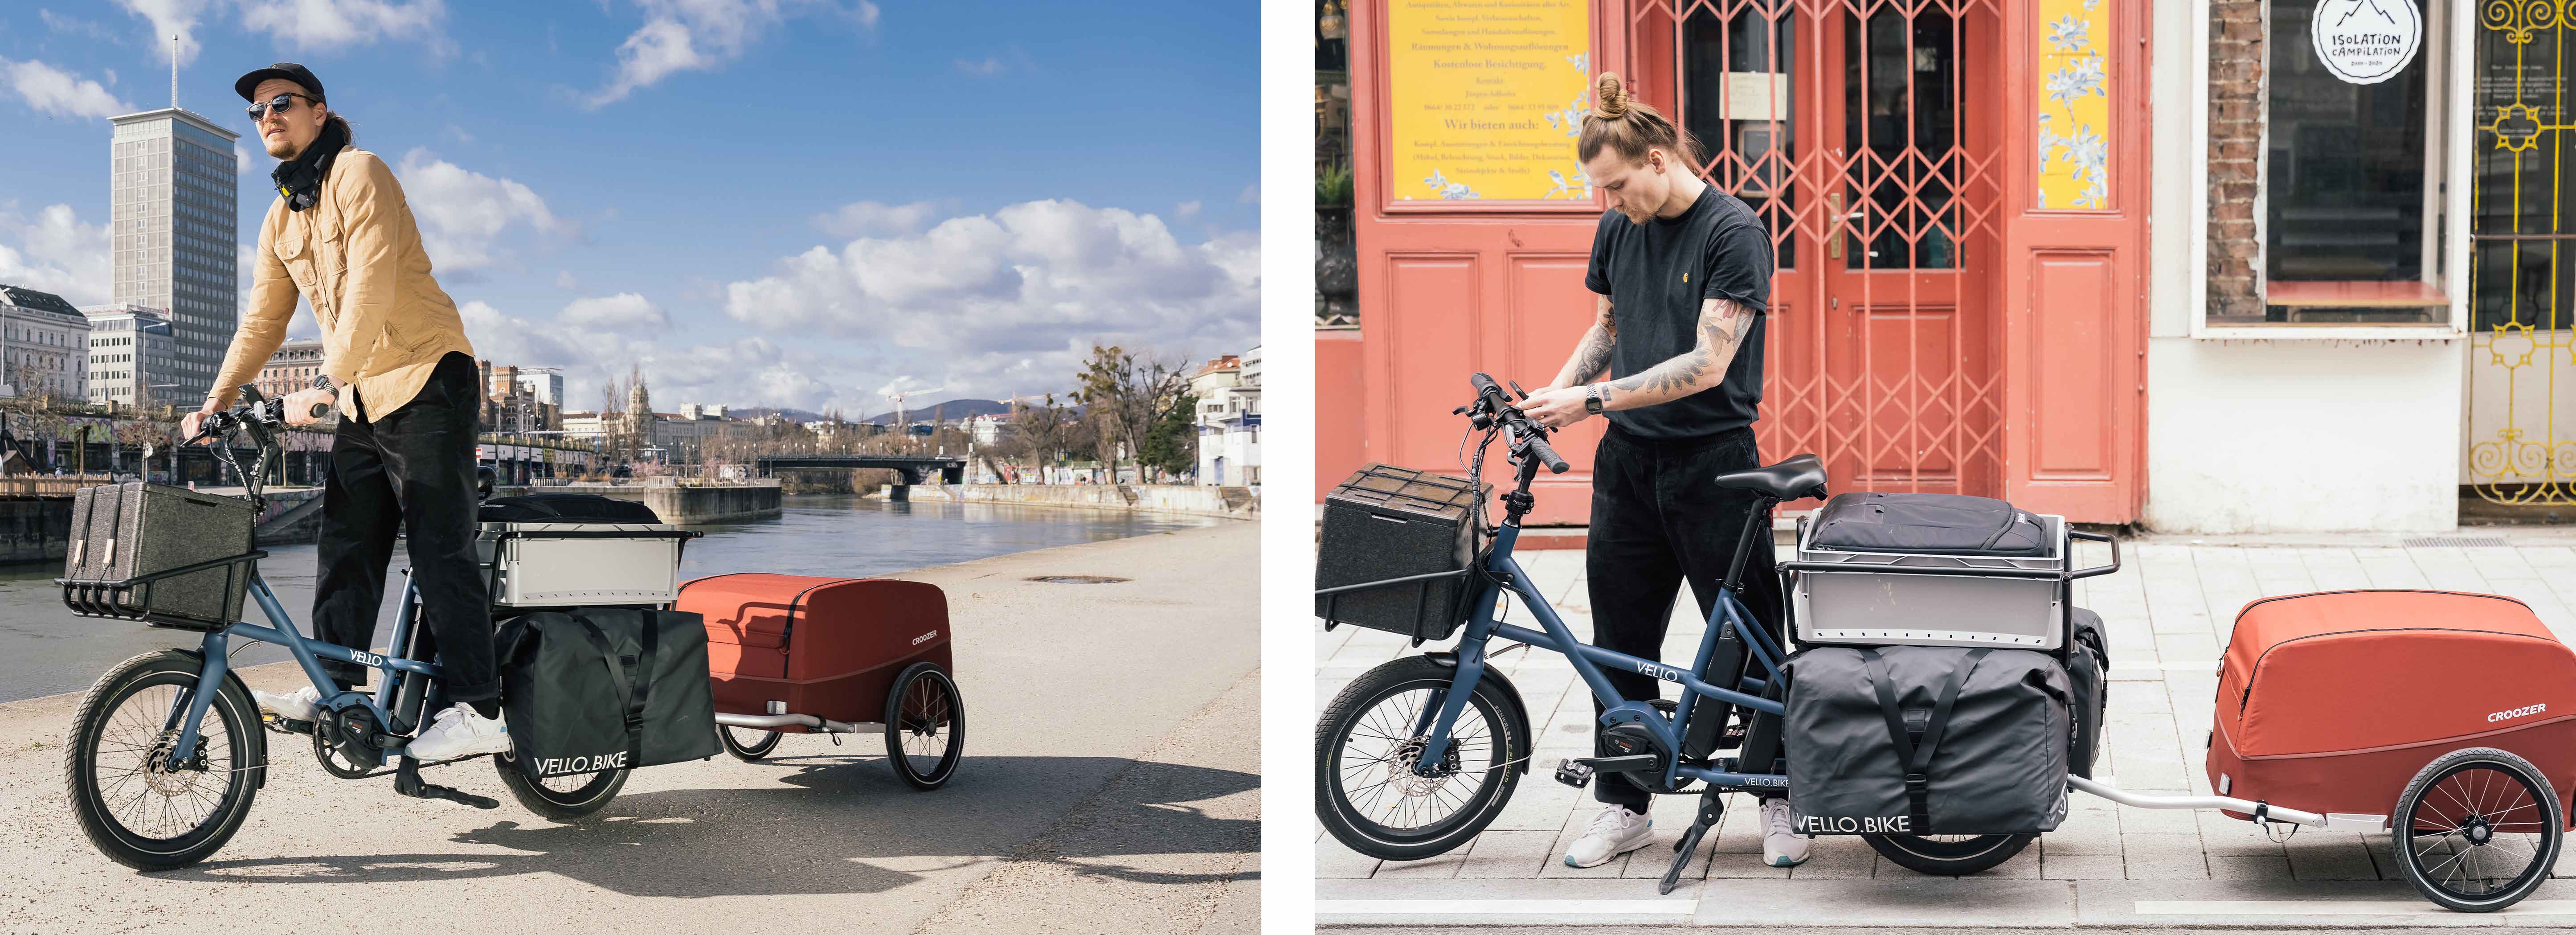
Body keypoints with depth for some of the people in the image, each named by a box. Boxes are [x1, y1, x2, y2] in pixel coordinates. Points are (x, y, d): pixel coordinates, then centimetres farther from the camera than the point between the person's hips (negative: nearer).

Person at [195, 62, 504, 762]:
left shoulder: (359, 175, -10)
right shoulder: (281, 220, 15)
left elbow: (371, 290, -21)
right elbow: (263, 319, 18)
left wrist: (325, 383, -26)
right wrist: (217, 400, 6)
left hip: (426, 379, -8)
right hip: (364, 398, 8)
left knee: (440, 548, -12)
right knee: (346, 546, 7)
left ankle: (477, 710, -14)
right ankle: (333, 688, 15)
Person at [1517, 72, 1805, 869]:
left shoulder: (1734, 231, -12)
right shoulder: (1617, 230, 8)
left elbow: (1708, 363, -19)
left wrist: (1593, 399, -22)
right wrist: (1551, 394, 2)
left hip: (1712, 461, -6)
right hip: (1629, 459, 6)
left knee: (1751, 638, 3)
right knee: (1620, 641, 9)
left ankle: (1780, 800, 19)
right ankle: (1623, 807, 20)